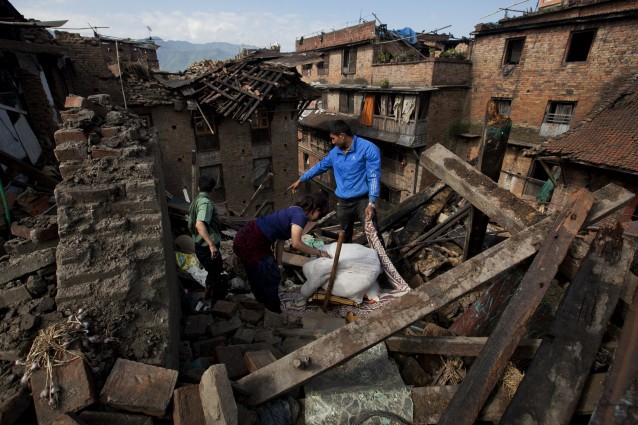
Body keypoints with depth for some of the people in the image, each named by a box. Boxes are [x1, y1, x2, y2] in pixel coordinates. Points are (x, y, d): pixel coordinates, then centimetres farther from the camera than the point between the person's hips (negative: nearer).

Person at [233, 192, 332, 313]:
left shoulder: (295, 212, 13)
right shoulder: (300, 215, -16)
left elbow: (280, 240, 13)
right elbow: (296, 243, -25)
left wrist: (278, 264, 13)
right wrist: (319, 252, -13)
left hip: (249, 237, 9)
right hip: (250, 243, -9)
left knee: (259, 277, 26)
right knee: (271, 278, 8)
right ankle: (275, 312, 27)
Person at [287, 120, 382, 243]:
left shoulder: (368, 149, -12)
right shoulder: (335, 152, 8)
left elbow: (373, 177, -16)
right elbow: (320, 166, 23)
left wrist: (371, 203, -24)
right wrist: (300, 180, 28)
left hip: (363, 201, -6)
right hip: (343, 203, 6)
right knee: (344, 238, 18)